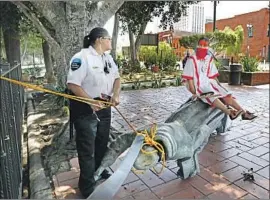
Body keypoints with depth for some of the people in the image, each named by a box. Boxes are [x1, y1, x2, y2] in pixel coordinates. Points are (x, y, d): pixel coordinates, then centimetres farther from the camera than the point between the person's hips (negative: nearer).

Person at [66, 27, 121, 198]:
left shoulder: (108, 57, 8)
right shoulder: (82, 57, -18)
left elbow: (116, 77, 13)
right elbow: (73, 84, -23)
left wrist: (116, 94, -5)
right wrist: (90, 101, -29)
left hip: (104, 106, 8)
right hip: (85, 108, -8)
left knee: (102, 143, 22)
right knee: (87, 148, 5)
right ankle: (87, 186, 23)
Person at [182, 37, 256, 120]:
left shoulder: (209, 59, 14)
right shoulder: (192, 60, -5)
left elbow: (213, 75, 18)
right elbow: (189, 78, -9)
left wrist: (219, 85, 9)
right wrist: (194, 92, -16)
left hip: (209, 83, 7)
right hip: (198, 85, -6)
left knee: (226, 94, -9)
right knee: (211, 96, -32)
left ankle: (244, 112, -10)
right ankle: (229, 112, -44)